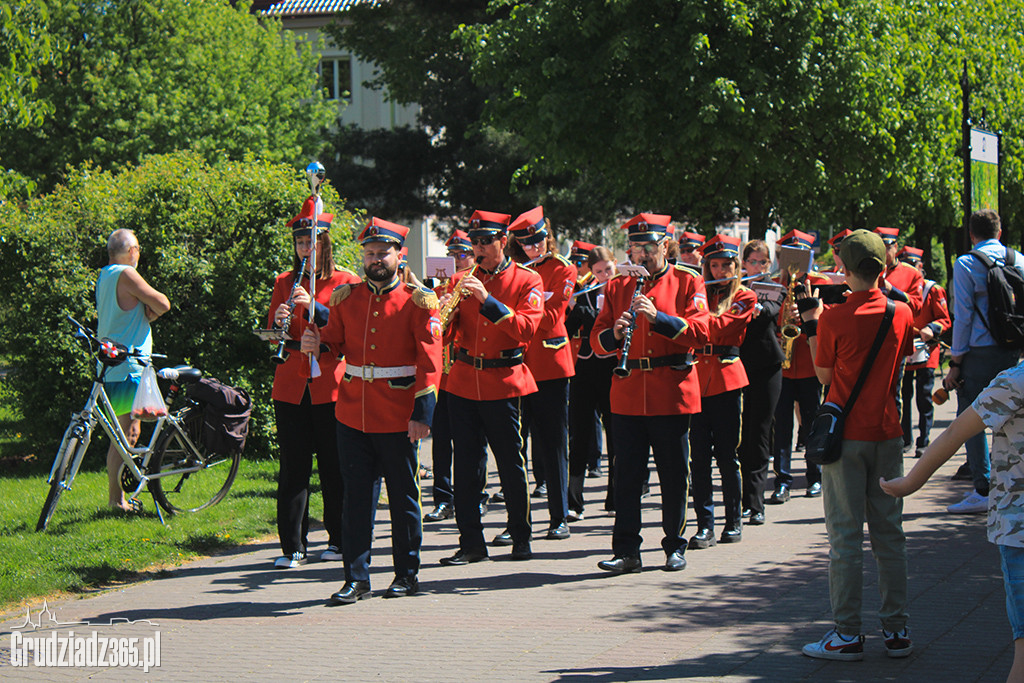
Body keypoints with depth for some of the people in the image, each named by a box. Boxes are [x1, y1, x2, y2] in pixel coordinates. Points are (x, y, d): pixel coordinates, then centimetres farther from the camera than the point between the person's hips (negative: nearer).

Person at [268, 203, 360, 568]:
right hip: (291, 386, 2)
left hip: (330, 384, -2)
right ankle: (292, 547, 4)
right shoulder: (284, 283, 11)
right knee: (292, 467, 1)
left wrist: (314, 307, -18)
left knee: (333, 467, 3)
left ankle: (339, 540, 15)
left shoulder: (345, 281, 2)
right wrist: (279, 322, -12)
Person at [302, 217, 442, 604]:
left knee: (403, 496, 7)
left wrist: (422, 414, -13)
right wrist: (316, 344, -7)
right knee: (356, 496, 3)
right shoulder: (345, 298, 8)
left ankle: (407, 574, 19)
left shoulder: (418, 302, -3)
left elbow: (430, 361, -6)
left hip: (398, 418, -3)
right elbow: (337, 343, 17)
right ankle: (357, 578, 7)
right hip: (352, 414, 3)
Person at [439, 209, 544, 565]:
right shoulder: (462, 282, 9)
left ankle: (521, 538, 16)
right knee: (467, 464, 1)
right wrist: (445, 313, -15)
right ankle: (471, 542, 5)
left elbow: (525, 328, -16)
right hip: (463, 382, 3)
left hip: (504, 382, -3)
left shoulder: (527, 282, 0)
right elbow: (445, 336, 7)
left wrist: (486, 299, -24)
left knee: (510, 463, 3)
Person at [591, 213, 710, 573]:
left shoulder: (688, 282, 3)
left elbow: (700, 332, -9)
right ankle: (626, 550, 5)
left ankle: (675, 548, 15)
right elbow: (597, 339, 8)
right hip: (628, 395, 2)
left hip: (673, 394, -2)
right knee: (627, 475, 1)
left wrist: (658, 317, -21)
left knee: (673, 475, 4)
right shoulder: (616, 287, 11)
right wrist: (614, 334, -15)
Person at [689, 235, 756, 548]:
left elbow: (717, 326, -12)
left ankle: (734, 521, 14)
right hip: (697, 377, 3)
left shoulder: (745, 297, 3)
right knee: (699, 456, -1)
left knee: (726, 454, 1)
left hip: (725, 380, -3)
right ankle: (705, 525, 2)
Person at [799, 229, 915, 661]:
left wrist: (811, 327, 8)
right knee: (889, 532, 10)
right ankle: (896, 630, 11)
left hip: (846, 434, -4)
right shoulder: (901, 313, 0)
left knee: (846, 536, 0)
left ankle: (848, 634, 0)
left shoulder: (835, 319, -12)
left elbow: (824, 375, -2)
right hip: (888, 432, 4)